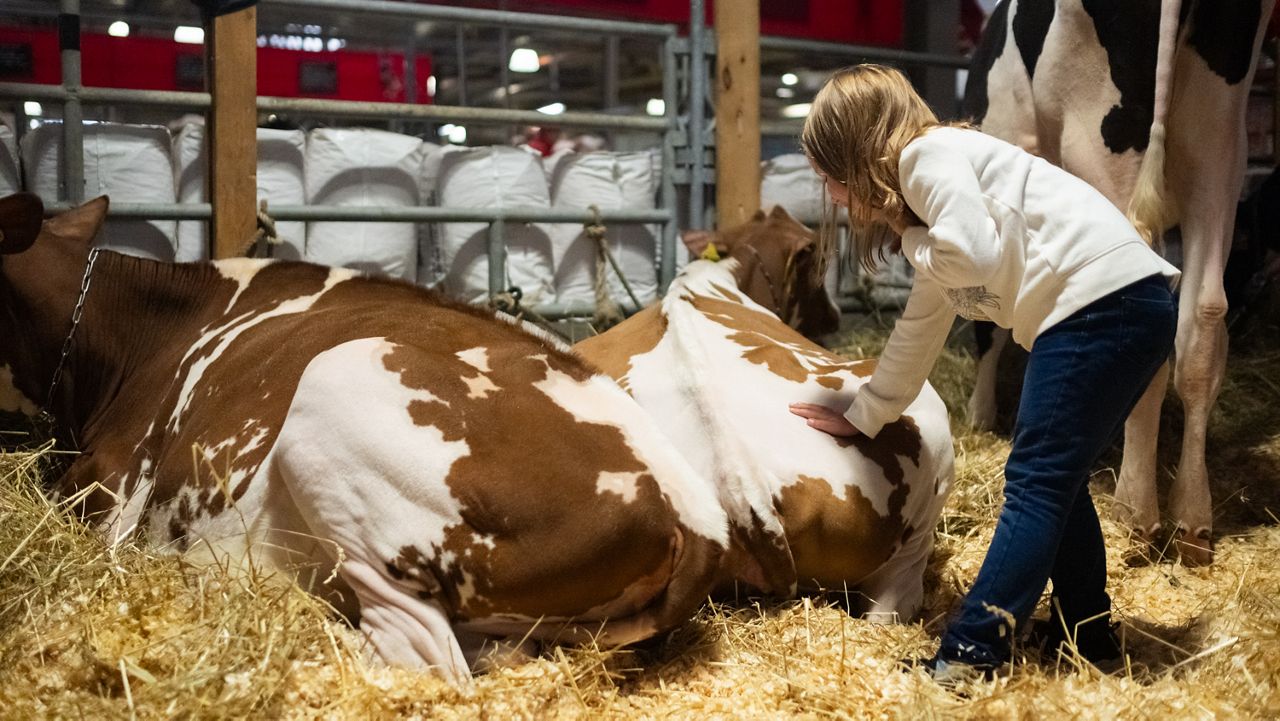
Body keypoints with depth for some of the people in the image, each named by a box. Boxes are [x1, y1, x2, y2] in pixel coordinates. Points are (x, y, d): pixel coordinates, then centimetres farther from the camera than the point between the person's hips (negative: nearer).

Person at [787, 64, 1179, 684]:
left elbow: (975, 257, -18)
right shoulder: (927, 171, 25)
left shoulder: (928, 153, -3)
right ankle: (1089, 636, 26)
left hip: (1103, 299, -10)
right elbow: (921, 327, 32)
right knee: (1056, 476, 17)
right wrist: (863, 416, 39)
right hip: (1134, 307, 10)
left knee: (1037, 481, -9)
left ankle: (970, 655, -6)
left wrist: (910, 238, 3)